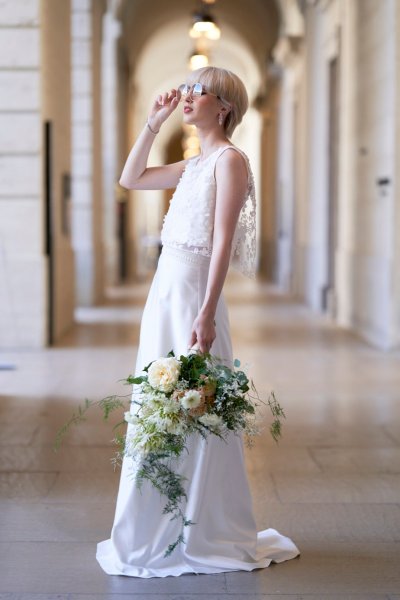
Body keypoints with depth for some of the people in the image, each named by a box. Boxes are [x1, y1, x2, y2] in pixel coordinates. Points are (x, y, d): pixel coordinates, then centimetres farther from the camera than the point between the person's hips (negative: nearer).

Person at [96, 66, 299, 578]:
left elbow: (223, 242, -15)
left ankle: (204, 537, 10)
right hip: (165, 291, 9)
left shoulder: (230, 159, -8)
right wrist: (154, 122, 20)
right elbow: (131, 179, 28)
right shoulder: (194, 165, 17)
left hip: (192, 295, -9)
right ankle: (161, 533, 24)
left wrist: (206, 314, -21)